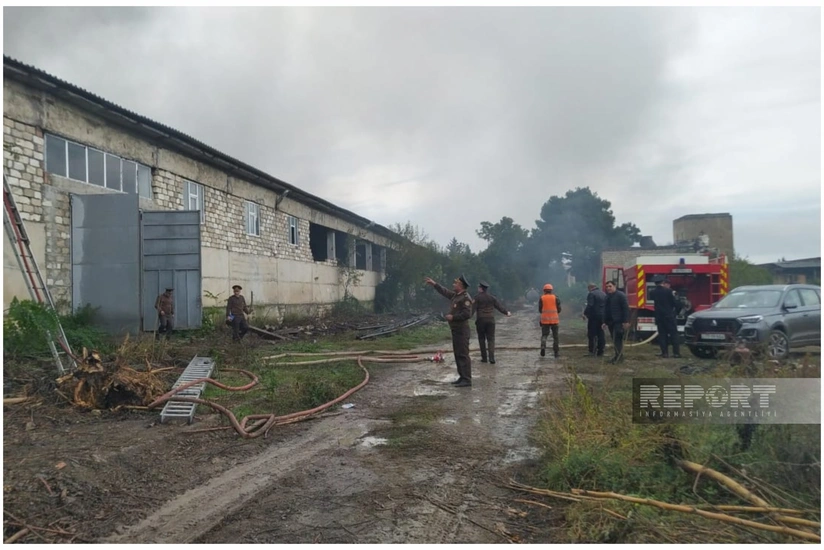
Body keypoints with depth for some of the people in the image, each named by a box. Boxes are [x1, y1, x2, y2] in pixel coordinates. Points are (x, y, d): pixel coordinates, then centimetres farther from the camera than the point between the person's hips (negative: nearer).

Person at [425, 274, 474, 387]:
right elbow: (445, 292, 30)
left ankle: (467, 380, -7)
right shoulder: (456, 295, 13)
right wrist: (434, 284, 31)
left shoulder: (465, 298, -16)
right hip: (456, 330, 10)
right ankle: (462, 377, 20)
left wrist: (453, 317, -16)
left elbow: (467, 314, -23)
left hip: (461, 330, -10)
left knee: (463, 354, -9)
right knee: (457, 354, 13)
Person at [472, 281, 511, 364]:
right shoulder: (492, 297, 7)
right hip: (491, 320, 3)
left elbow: (473, 309, -12)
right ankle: (491, 357, -10)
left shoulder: (477, 297, -5)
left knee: (482, 339, 10)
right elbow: (499, 306, 8)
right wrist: (507, 312, 20)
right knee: (491, 339, 4)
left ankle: (484, 357, 11)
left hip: (480, 320, -3)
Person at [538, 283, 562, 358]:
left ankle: (543, 346, -20)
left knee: (544, 334, 7)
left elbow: (540, 310, 3)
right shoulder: (555, 298, -1)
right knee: (555, 336, 10)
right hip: (554, 319, 0)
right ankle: (556, 351, 12)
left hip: (545, 320, 0)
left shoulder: (541, 298, -1)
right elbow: (559, 309, 1)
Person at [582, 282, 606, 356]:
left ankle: (592, 351, -5)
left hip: (594, 317, -7)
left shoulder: (591, 294, -10)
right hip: (602, 316, 7)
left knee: (591, 334, -2)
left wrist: (585, 314, -11)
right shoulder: (604, 294, 13)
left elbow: (590, 306, -20)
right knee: (601, 334, 9)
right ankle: (600, 352, 11)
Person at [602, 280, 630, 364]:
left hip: (619, 322, -8)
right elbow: (606, 310, 22)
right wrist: (605, 322, 18)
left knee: (617, 340, -12)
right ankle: (618, 356, 16)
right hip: (611, 322, 8)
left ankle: (619, 356, -9)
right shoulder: (607, 297, 16)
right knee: (615, 340, 10)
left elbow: (626, 309, -13)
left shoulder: (621, 295, -8)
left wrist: (626, 321, -18)